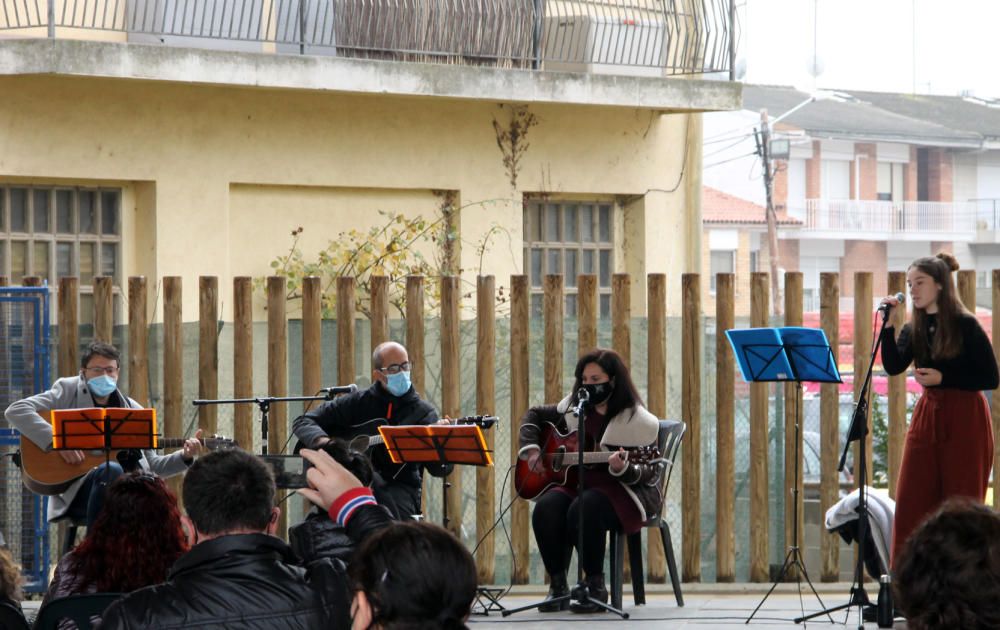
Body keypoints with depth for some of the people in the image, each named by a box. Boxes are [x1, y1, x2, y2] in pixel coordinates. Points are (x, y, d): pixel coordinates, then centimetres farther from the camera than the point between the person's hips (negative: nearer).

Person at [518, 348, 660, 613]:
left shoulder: (637, 420, -7)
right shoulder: (573, 408, 10)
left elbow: (649, 473, -8)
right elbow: (534, 415, 24)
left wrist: (623, 469, -29)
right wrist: (531, 448, 7)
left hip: (622, 491, -5)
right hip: (578, 482, 5)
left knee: (583, 509, -37)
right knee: (546, 508, -28)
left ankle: (596, 586, -21)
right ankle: (557, 585, -17)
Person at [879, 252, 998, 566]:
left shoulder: (966, 326, -8)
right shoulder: (914, 329, 9)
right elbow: (893, 366, -5)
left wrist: (942, 378, -16)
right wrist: (888, 325, -12)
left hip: (964, 422, -6)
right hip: (927, 416, 6)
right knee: (911, 504, 0)